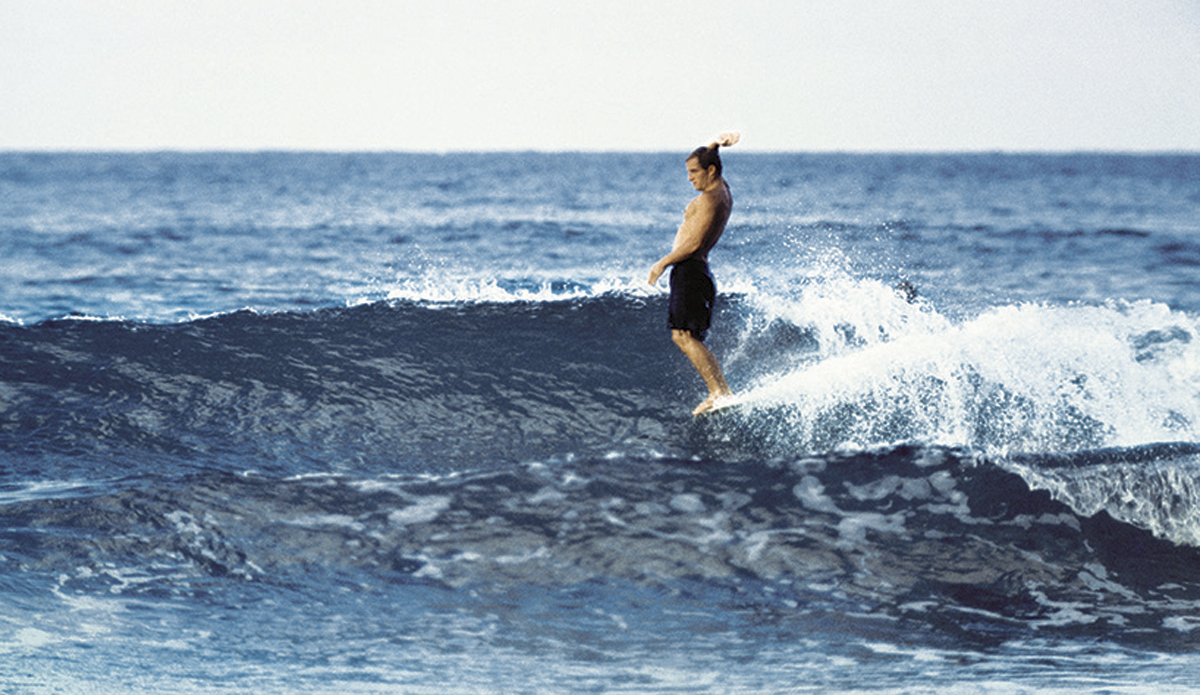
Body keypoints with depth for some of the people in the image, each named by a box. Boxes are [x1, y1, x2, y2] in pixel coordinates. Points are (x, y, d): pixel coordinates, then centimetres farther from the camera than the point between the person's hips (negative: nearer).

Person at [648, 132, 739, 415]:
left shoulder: (709, 200, -15)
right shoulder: (723, 190, 15)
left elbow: (694, 244, -20)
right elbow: (706, 157, 33)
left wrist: (663, 263, -12)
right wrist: (718, 143, 12)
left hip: (690, 271, -10)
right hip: (693, 273, 10)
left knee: (686, 336, -17)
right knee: (682, 338, 9)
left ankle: (718, 392, -24)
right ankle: (724, 390, 3)